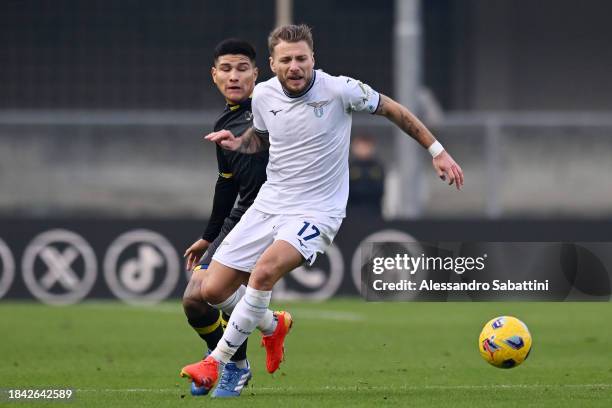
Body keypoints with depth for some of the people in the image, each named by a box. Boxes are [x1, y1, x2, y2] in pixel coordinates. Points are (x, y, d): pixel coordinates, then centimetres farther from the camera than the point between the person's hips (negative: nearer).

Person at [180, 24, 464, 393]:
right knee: (213, 291, 1)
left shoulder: (340, 90, -14)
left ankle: (216, 364, -21)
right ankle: (273, 324, 34)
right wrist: (237, 143, 0)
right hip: (268, 205, 5)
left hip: (316, 212, -5)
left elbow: (392, 110, 1)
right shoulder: (264, 95, 0)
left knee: (265, 269, -33)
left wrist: (438, 151, 2)